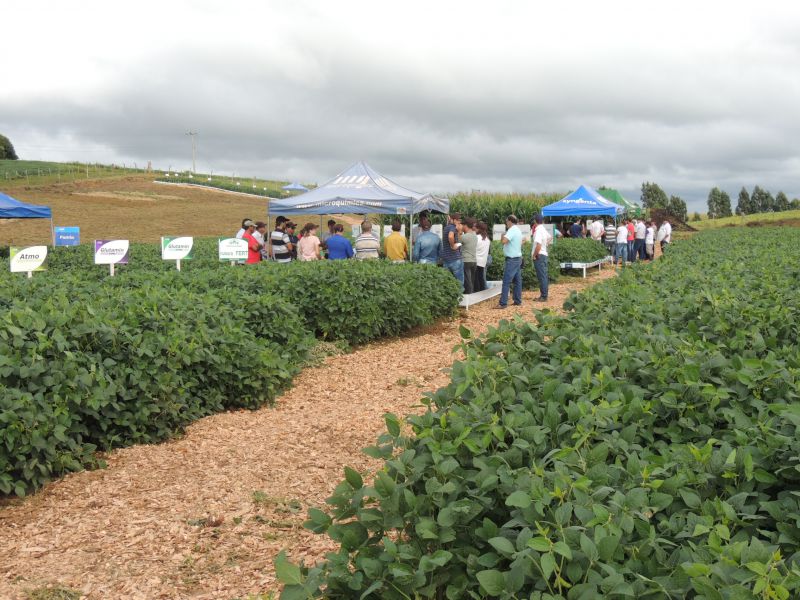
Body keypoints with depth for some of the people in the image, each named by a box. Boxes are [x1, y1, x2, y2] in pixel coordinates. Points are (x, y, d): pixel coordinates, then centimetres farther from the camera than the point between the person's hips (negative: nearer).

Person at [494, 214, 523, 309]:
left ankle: (503, 303, -12)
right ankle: (518, 301, 14)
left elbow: (504, 241, -31)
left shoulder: (511, 230, -16)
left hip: (511, 259, -10)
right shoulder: (518, 230, 14)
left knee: (506, 282, -10)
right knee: (518, 281, 11)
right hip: (518, 258, 10)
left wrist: (503, 235, -10)